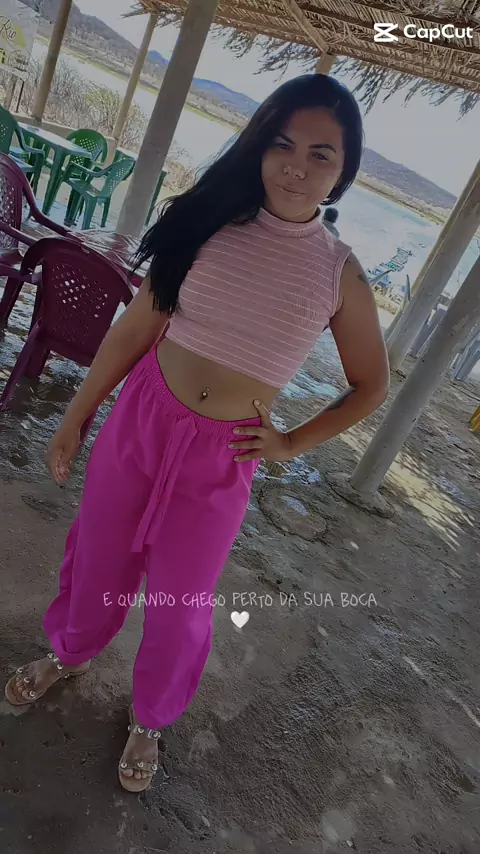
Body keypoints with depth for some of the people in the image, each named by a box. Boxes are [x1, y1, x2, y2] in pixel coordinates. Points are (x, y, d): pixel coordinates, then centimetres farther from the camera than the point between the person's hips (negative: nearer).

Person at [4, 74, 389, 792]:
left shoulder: (341, 274, -6)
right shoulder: (212, 222, -5)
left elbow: (370, 388, 5)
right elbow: (136, 326, -2)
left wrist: (290, 444, -3)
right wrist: (75, 417, 2)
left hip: (222, 459, -1)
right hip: (140, 418, 2)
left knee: (180, 605, 14)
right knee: (99, 562, 21)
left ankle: (149, 719, 47)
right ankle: (69, 653, 56)